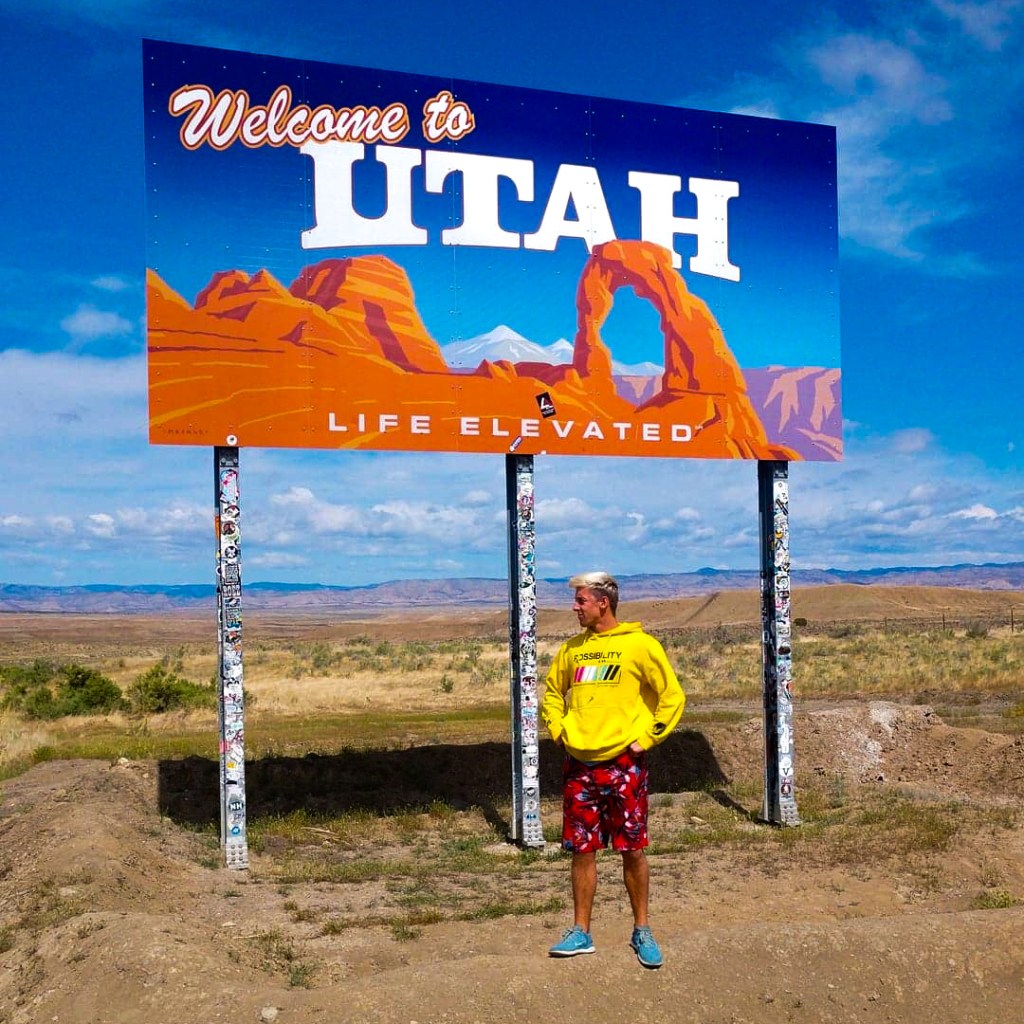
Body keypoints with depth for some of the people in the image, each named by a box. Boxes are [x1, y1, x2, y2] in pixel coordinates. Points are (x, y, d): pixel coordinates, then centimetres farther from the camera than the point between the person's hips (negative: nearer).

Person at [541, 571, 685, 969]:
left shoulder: (640, 645, -6)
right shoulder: (572, 648, 9)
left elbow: (672, 696, -4)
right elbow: (552, 693, 23)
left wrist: (645, 739, -7)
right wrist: (558, 730, 9)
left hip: (622, 764, -4)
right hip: (579, 765, 4)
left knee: (632, 851, 4)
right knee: (582, 850, 9)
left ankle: (642, 932, 19)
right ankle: (581, 933, 20)